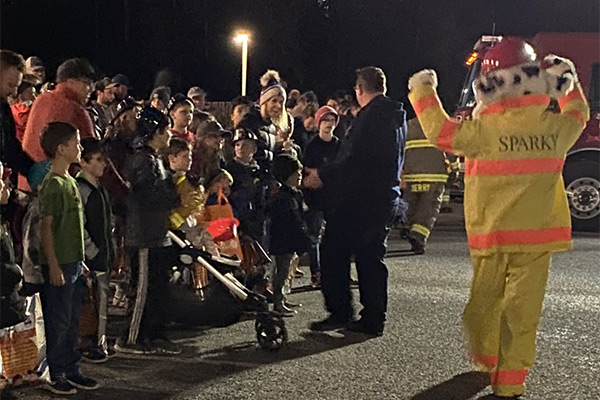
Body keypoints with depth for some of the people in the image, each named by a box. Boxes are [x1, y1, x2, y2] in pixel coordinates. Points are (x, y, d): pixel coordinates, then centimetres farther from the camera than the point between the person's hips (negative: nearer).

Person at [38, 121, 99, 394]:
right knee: (58, 321, 1)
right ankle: (54, 376, 12)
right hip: (59, 265, -9)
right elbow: (46, 227, -17)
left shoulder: (70, 181, 12)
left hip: (74, 262, 9)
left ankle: (70, 370, 24)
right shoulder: (52, 185, -15)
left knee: (72, 321, 15)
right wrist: (54, 266, -18)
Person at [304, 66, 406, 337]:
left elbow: (356, 158, -22)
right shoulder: (397, 115, 14)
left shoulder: (371, 114, -14)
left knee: (333, 253, 0)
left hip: (358, 198, -9)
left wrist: (323, 176, -13)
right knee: (371, 257, 12)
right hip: (386, 197, 9)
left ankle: (339, 312, -1)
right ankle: (373, 320, 14)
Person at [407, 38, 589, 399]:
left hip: (492, 233, -1)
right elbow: (578, 114, 17)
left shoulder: (485, 130, -14)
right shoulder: (555, 126, -5)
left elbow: (441, 132, -4)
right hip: (538, 234, 1)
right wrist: (568, 81, 30)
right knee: (523, 307, 4)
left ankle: (485, 358, 37)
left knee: (485, 298, 18)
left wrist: (423, 92, 8)